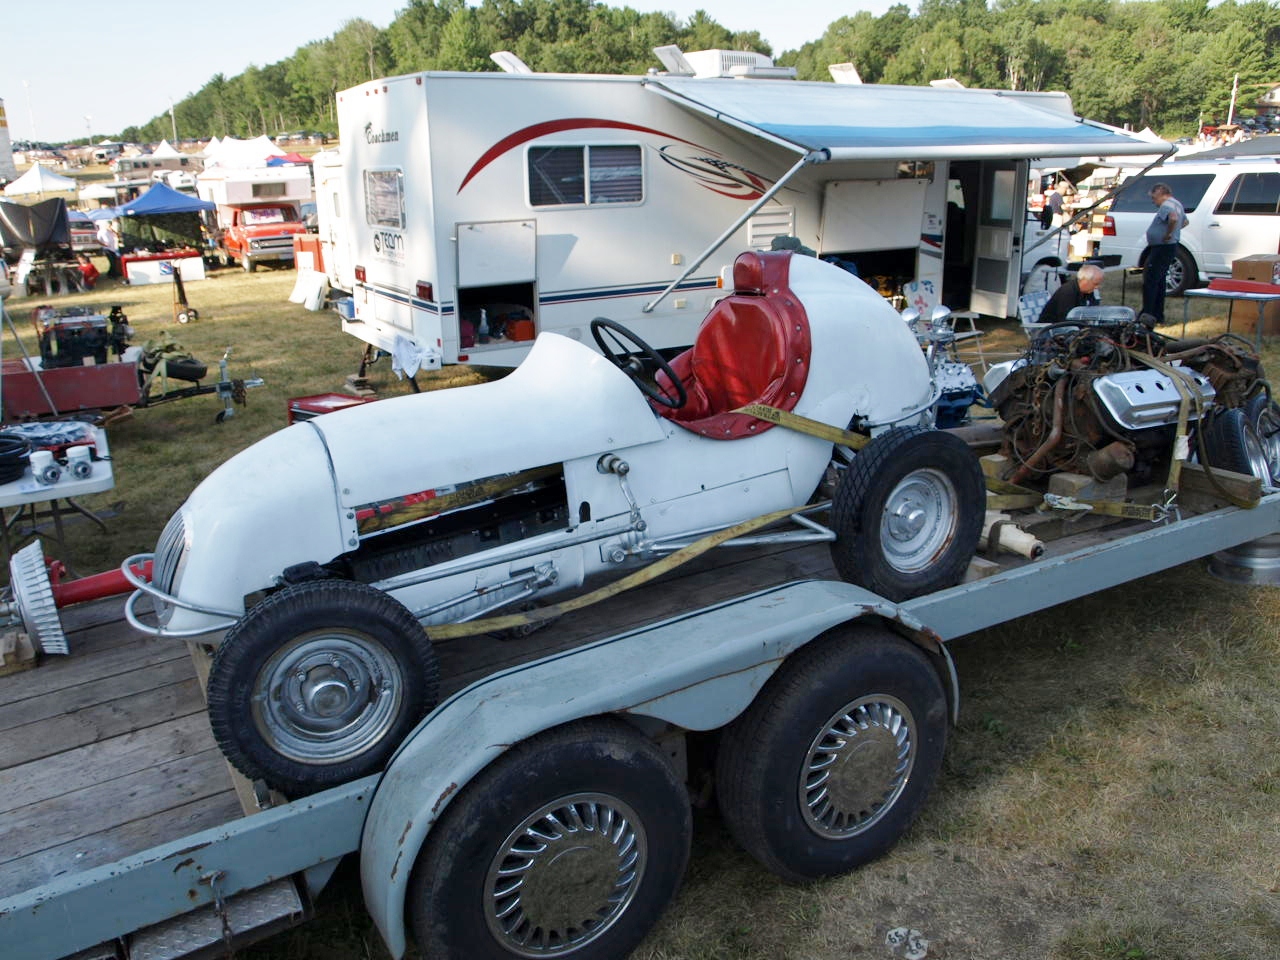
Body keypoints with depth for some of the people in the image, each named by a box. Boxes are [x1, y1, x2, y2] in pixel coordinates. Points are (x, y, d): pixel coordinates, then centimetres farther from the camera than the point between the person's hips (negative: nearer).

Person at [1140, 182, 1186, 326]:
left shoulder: (1166, 205, -15)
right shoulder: (1177, 204, 19)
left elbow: (1173, 218, -36)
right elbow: (1184, 221, 36)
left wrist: (1168, 234, -24)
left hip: (1162, 248, -11)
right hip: (1170, 247, 11)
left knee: (1150, 281, -14)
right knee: (1158, 282, 16)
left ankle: (1148, 315, -21)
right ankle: (1158, 315, 20)